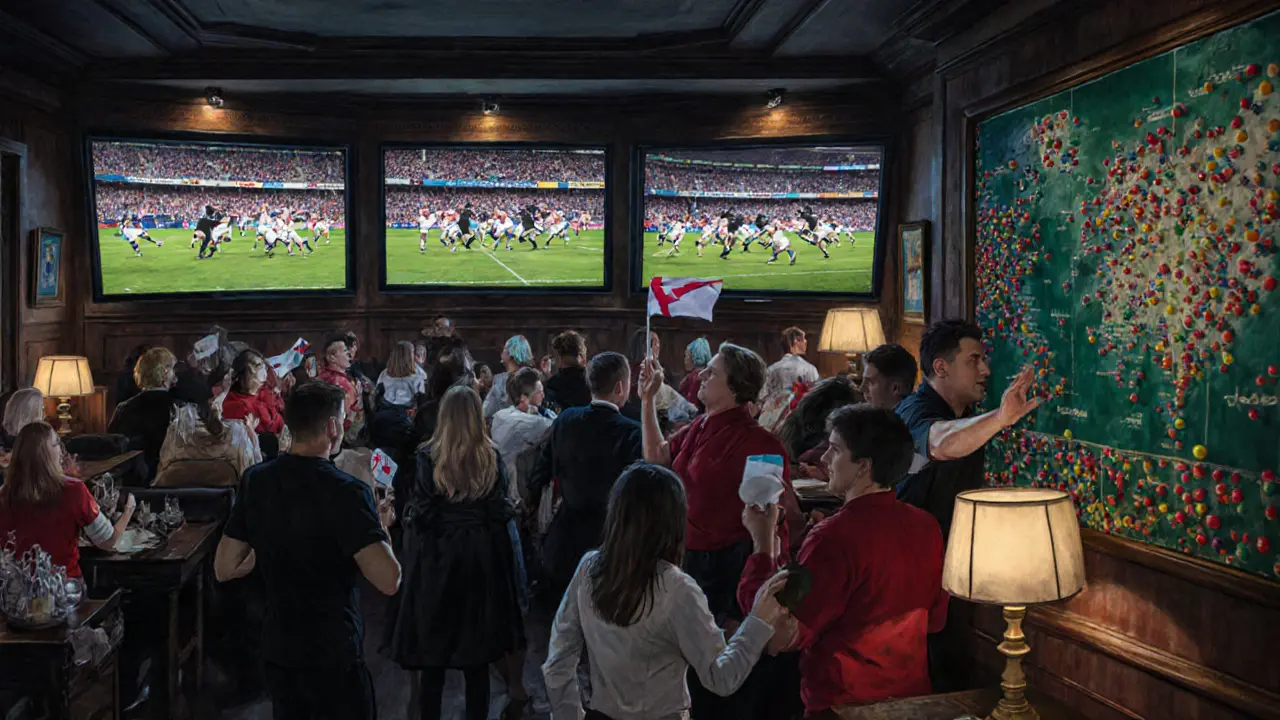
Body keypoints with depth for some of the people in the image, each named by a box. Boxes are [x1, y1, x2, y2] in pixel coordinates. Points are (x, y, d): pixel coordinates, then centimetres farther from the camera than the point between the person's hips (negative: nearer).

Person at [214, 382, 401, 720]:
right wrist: (379, 527, -10)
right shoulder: (346, 492, -21)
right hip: (335, 655, -5)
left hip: (278, 649, 6)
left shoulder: (255, 480, -4)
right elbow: (388, 581, -27)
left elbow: (224, 569, 3)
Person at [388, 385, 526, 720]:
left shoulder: (427, 456, -9)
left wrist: (408, 518, 10)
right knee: (477, 652, 11)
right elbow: (501, 514, -4)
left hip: (435, 556, -1)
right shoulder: (493, 458, -4)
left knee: (432, 649, 11)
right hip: (481, 558, 2)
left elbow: (418, 515, -9)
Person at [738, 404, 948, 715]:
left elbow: (785, 634, -20)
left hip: (844, 704, -6)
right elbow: (935, 620, 8)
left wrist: (763, 541, -14)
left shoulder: (833, 538, -26)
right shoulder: (927, 526, -7)